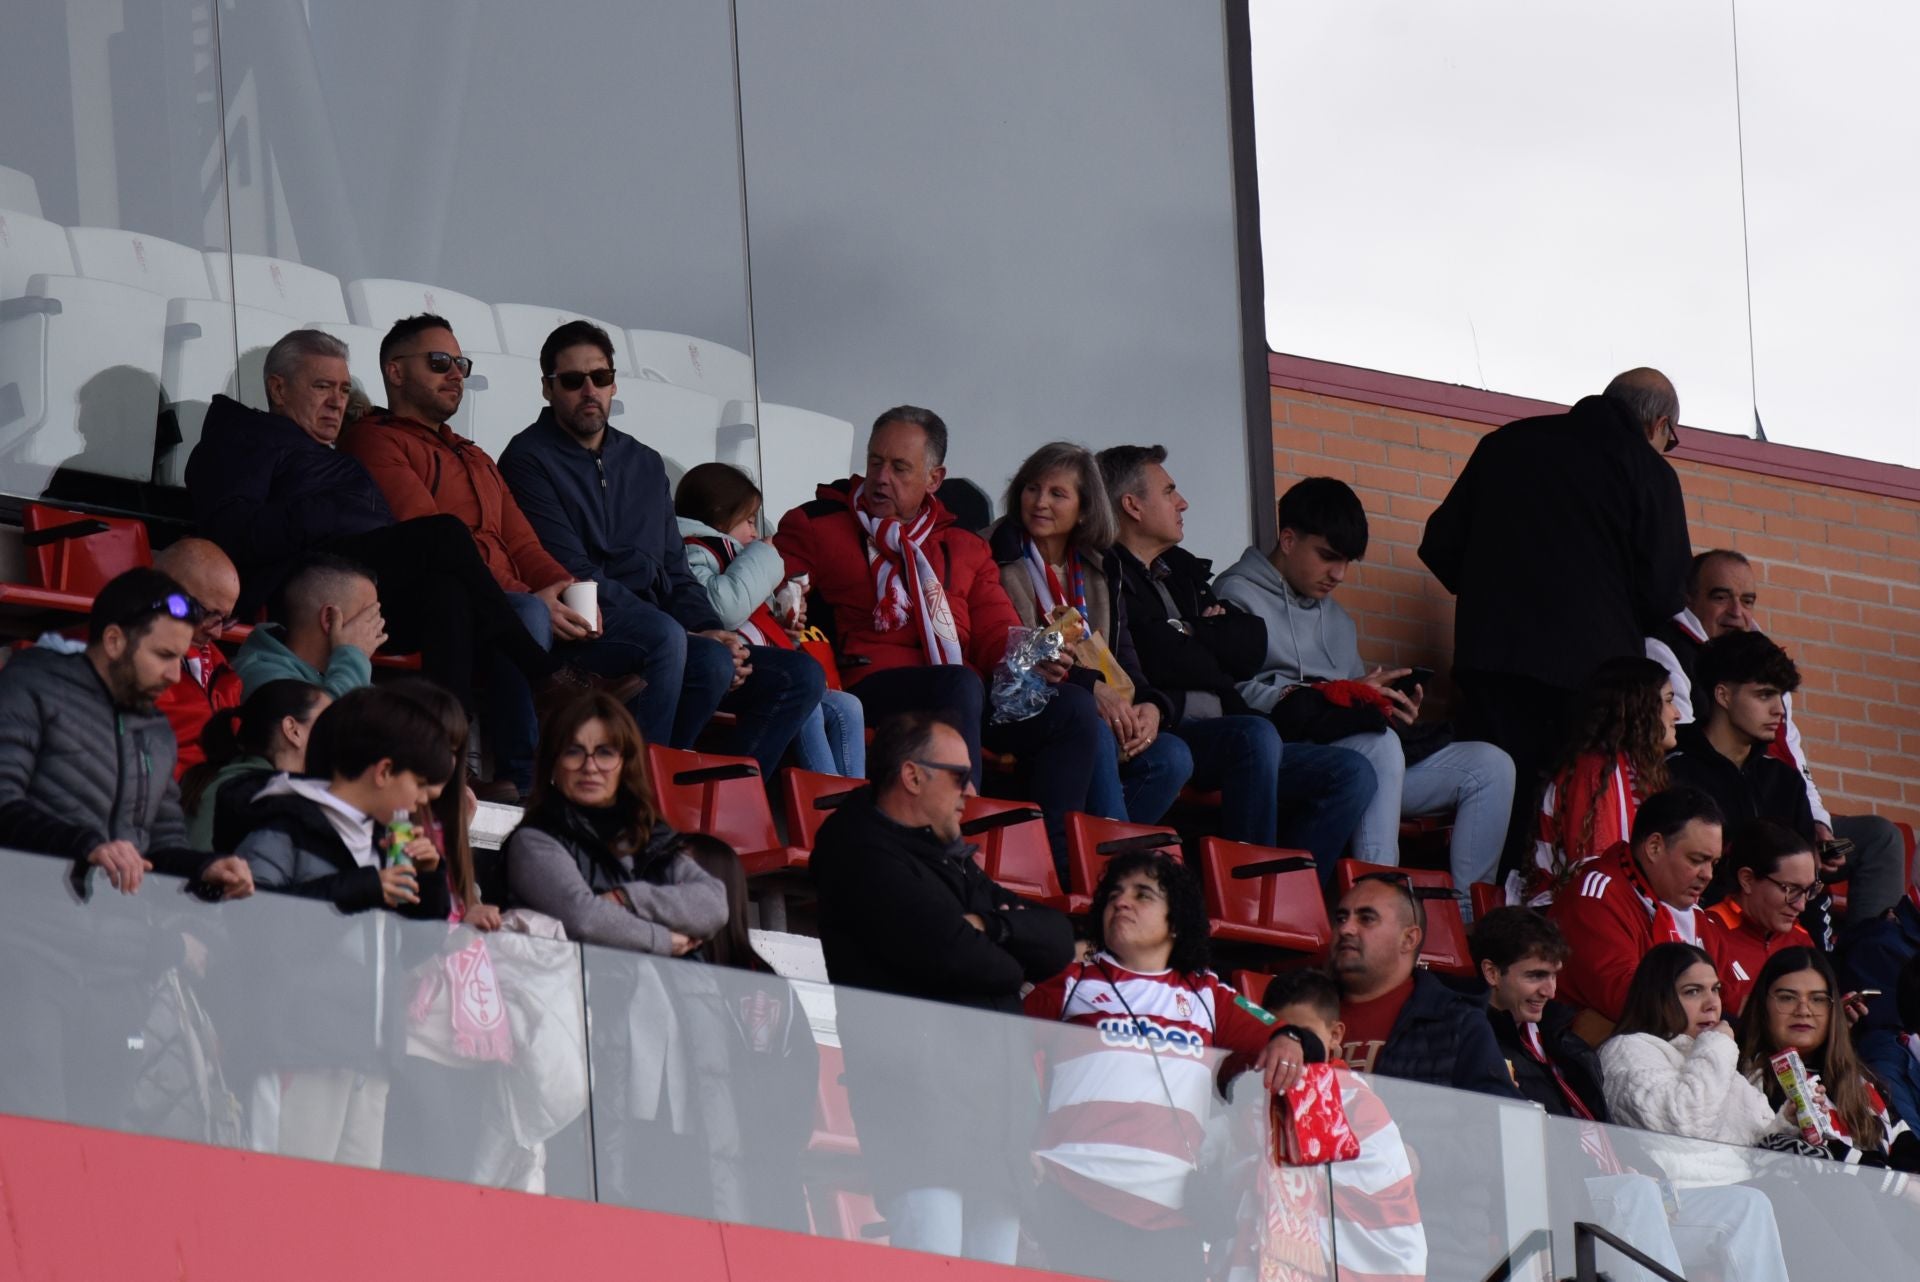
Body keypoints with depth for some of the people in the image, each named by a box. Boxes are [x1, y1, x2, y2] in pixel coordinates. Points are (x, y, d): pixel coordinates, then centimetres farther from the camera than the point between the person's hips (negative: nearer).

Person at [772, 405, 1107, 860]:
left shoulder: (966, 548, 26)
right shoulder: (814, 528, 15)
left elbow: (997, 633, 18)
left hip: (963, 690, 5)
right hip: (866, 683, -5)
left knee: (1075, 708, -18)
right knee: (960, 685, -37)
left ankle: (1054, 864, -23)